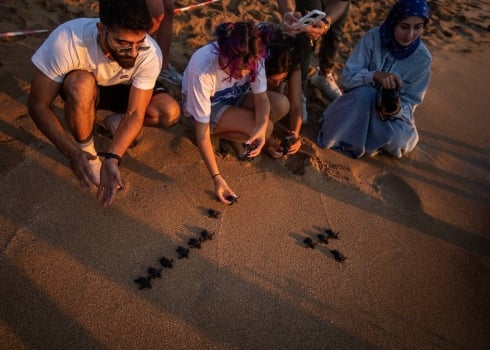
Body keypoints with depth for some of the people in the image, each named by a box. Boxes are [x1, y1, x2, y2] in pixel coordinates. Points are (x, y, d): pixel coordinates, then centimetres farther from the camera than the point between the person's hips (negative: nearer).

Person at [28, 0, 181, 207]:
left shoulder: (150, 54, -33)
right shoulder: (67, 40, -38)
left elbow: (136, 113, -28)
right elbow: (38, 106, -29)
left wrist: (112, 159, -41)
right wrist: (72, 153, -39)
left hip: (122, 90, 2)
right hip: (78, 87, -1)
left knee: (170, 112, -24)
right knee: (82, 84, -38)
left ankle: (116, 122, 6)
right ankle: (86, 150, -10)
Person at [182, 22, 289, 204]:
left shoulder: (252, 57, -26)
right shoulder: (201, 69, -37)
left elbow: (261, 96, -19)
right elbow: (202, 132, -33)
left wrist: (261, 128, -41)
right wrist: (217, 177, -35)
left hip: (235, 97, 5)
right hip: (207, 107, -5)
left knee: (281, 105, -23)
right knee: (268, 128, -28)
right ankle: (236, 138, 1)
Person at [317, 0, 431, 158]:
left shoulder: (422, 57, -16)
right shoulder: (373, 37, -19)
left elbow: (410, 101, -9)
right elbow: (348, 76, -20)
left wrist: (397, 109, -32)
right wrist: (375, 75, -39)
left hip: (394, 110, 1)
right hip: (361, 101, 0)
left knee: (394, 138, -31)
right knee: (364, 92, -36)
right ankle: (345, 138, -14)